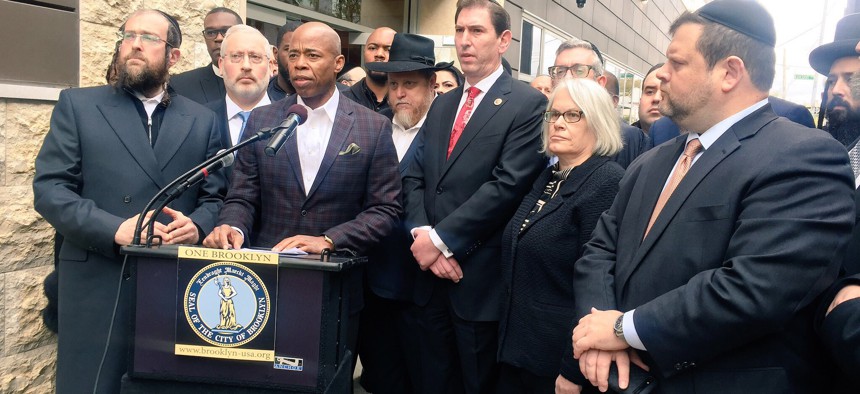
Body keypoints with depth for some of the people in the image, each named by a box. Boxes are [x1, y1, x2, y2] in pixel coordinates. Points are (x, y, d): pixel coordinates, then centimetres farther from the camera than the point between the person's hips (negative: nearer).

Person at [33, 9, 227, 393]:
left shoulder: (202, 120, 11)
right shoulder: (77, 105, 5)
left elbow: (215, 197, 10)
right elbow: (49, 188, -3)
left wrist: (197, 225, -13)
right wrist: (114, 229, -17)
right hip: (97, 287, -2)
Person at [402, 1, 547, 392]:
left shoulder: (528, 104, -7)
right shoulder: (441, 104, 15)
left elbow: (507, 185, -17)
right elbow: (414, 177, 9)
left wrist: (441, 238, -15)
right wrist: (423, 235, -8)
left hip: (480, 279, -6)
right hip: (432, 274, 6)